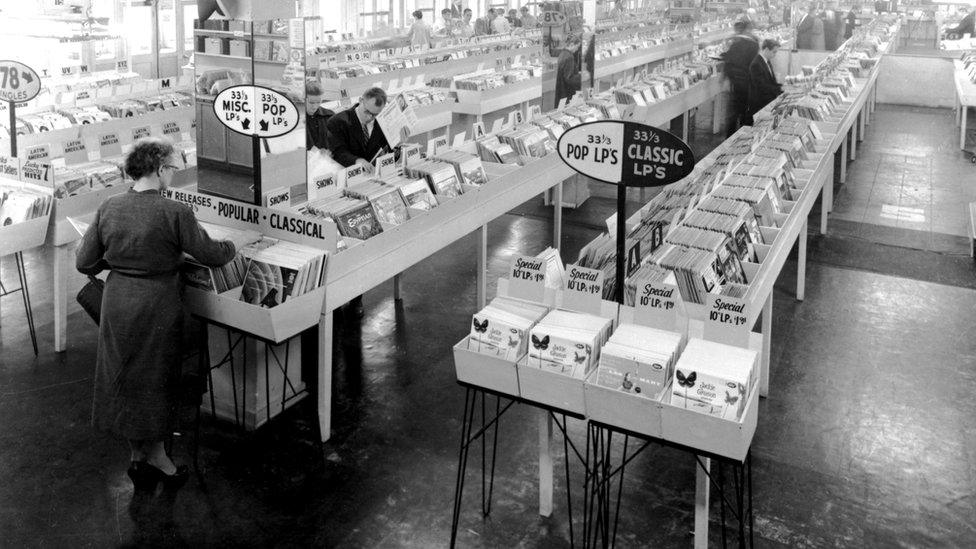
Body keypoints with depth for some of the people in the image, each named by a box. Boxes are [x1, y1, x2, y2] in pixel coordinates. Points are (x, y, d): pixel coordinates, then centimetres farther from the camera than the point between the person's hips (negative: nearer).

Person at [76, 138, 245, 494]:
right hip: (157, 304, -5)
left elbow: (85, 263, 1)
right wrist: (242, 241, 7)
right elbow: (212, 255, -10)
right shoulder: (174, 213, -18)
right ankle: (155, 458, 23)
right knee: (155, 380, 11)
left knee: (123, 378, 17)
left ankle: (137, 457, 29)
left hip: (116, 301, 5)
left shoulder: (108, 208, -4)